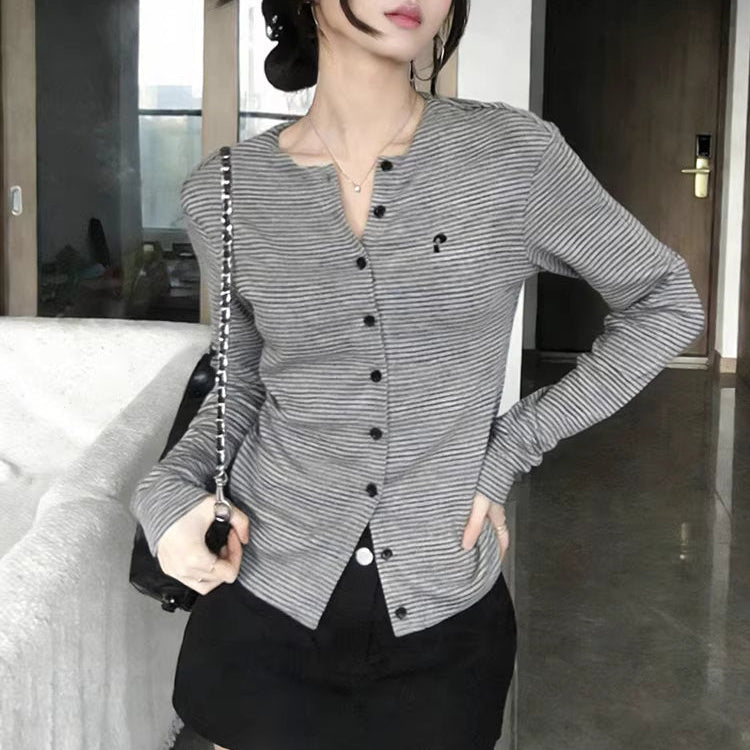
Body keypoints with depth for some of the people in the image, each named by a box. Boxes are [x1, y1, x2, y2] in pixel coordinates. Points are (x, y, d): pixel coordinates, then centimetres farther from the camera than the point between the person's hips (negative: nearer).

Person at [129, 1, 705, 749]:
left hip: (444, 618, -1)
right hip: (263, 603, 1)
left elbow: (667, 303, 1)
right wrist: (168, 489, -8)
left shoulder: (514, 154, -9)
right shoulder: (224, 192, -4)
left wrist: (510, 448, -3)